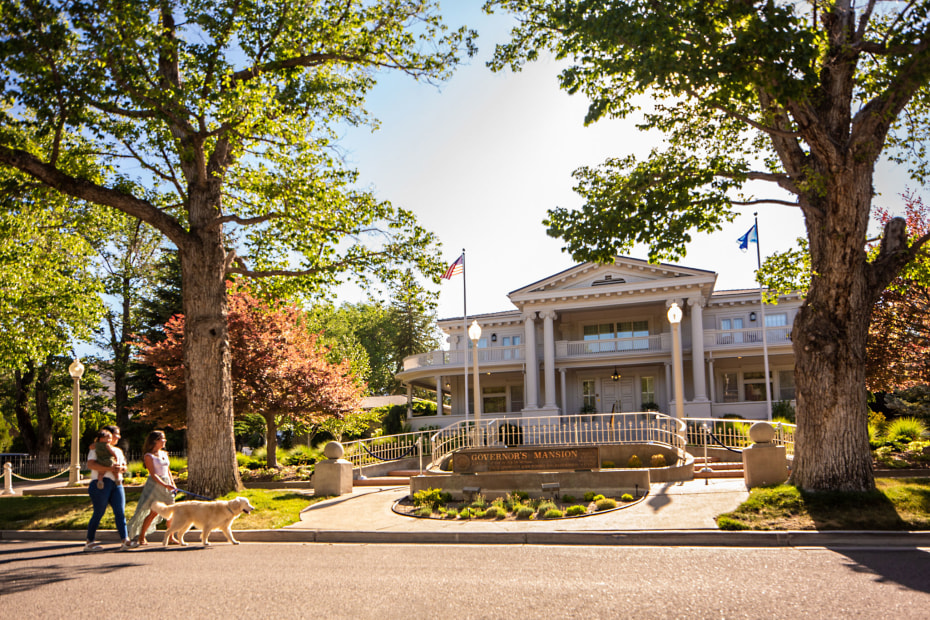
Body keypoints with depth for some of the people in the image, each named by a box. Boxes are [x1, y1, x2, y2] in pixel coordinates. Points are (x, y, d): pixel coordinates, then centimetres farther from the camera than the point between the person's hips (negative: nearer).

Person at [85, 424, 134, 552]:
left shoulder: (118, 451, 26)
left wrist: (120, 468, -1)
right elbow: (90, 464, -13)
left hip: (117, 484, 7)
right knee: (99, 513, -5)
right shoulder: (96, 449, 2)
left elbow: (124, 467, 24)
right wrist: (109, 468, -21)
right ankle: (89, 542, 7)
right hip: (101, 483, -6)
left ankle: (125, 541, -10)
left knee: (120, 512, -4)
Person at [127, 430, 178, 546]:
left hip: (167, 484, 7)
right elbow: (153, 474, -15)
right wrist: (165, 485, -23)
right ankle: (141, 538, 1)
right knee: (154, 512, -10)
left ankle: (171, 537, 17)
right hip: (155, 484, -7)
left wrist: (172, 483, 9)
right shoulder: (148, 456, -9)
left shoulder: (164, 454, 13)